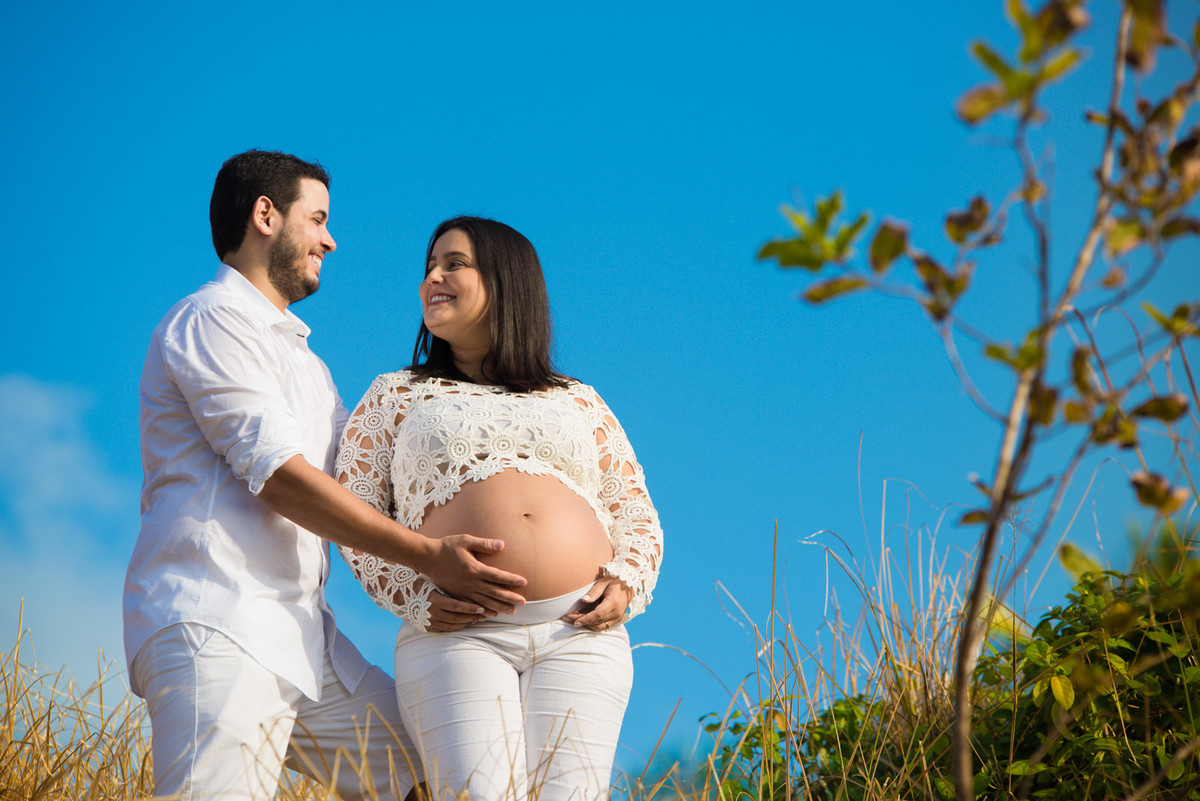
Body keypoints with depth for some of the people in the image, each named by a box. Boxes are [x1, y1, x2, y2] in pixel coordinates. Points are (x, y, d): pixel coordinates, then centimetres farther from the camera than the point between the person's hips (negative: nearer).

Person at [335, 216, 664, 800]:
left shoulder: (579, 403, 24)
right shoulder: (395, 396, 20)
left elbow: (636, 517, 23)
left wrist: (625, 582, 1)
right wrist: (414, 597, -5)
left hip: (578, 631, 2)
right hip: (456, 635, -1)